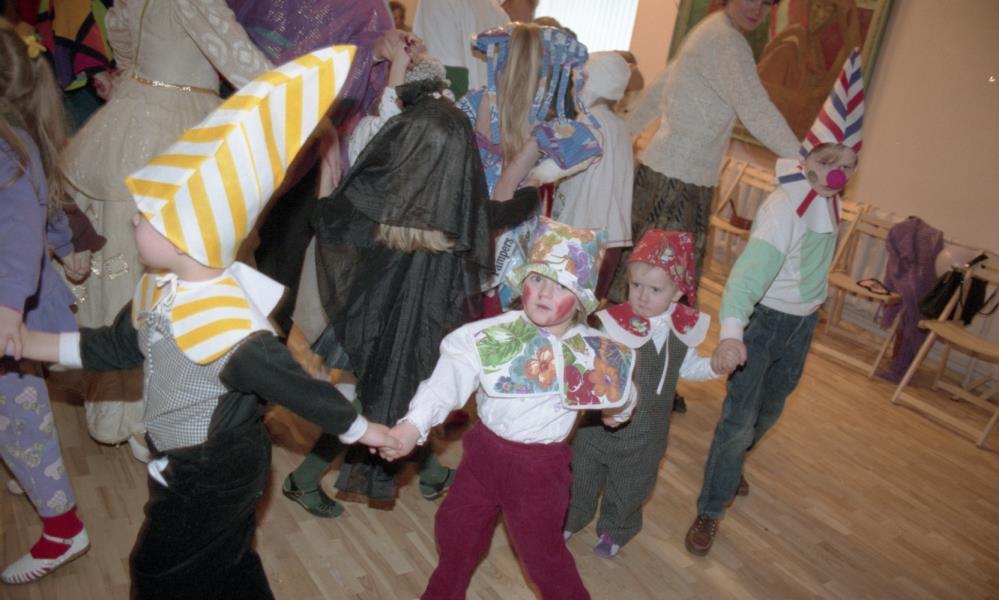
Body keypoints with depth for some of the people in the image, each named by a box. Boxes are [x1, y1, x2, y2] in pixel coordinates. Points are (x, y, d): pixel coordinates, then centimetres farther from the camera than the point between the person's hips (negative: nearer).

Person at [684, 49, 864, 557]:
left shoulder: (830, 202, -1)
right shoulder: (783, 206, -26)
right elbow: (753, 265, -42)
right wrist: (731, 329, -55)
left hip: (803, 323, 8)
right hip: (763, 319, -8)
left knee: (769, 410, 22)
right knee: (739, 418, -9)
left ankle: (732, 464, 49)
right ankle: (709, 512, 8)